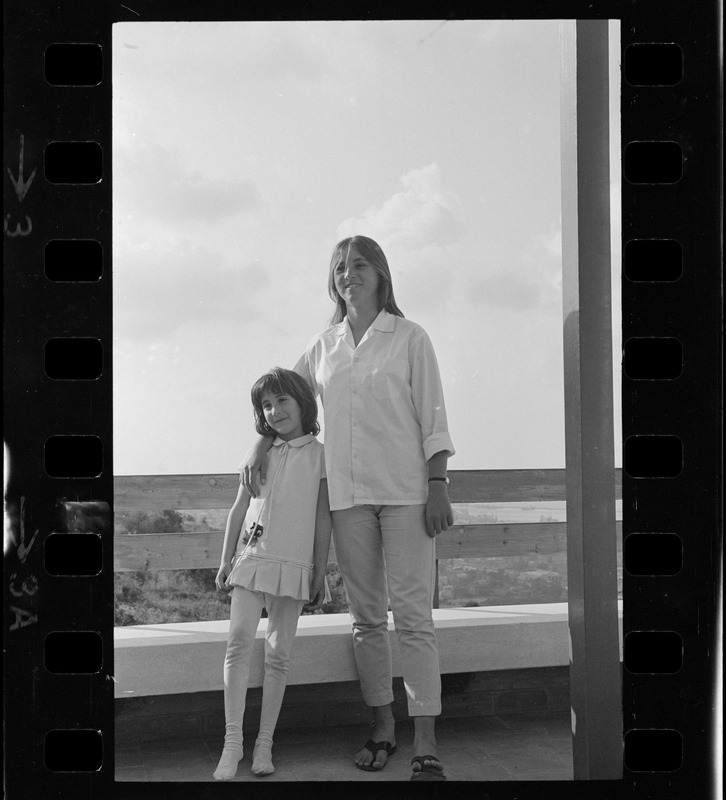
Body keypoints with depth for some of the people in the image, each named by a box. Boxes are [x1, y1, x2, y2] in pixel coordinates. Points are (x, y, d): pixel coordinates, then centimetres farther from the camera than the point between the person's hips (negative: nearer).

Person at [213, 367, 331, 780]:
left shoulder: (319, 454, 4)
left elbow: (323, 518, 3)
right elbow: (239, 509, 13)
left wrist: (319, 573, 0)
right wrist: (226, 561, 9)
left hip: (294, 564, -1)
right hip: (252, 556, 1)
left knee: (278, 654, 1)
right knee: (239, 640, -14)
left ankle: (265, 743, 7)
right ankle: (233, 740, -12)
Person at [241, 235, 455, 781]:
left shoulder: (410, 338, 1)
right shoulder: (323, 347, 12)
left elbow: (432, 416, -1)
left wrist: (438, 485, -8)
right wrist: (261, 446, 7)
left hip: (405, 491, -4)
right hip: (348, 495, 4)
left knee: (413, 613, -8)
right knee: (366, 615, 8)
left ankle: (426, 745, -8)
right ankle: (383, 727, 18)